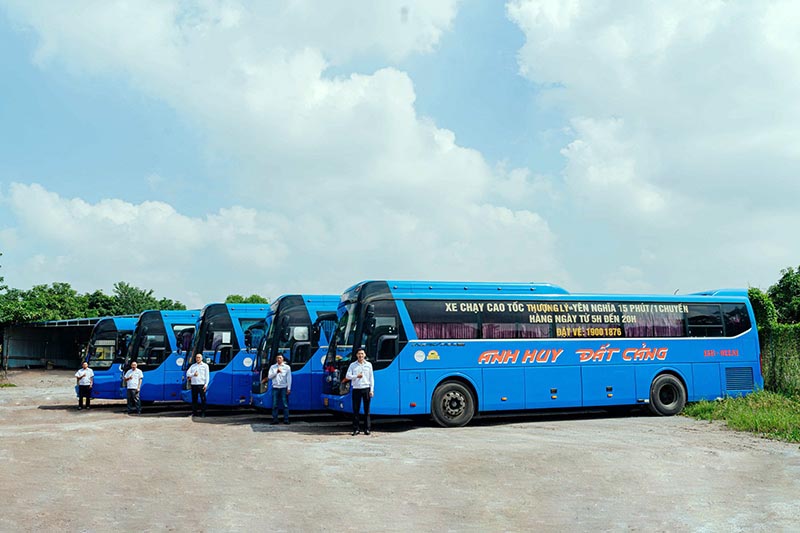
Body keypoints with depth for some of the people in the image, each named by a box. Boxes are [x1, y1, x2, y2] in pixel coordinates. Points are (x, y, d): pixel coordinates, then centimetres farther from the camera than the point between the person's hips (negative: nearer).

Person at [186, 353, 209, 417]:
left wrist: (206, 385, -5)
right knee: (194, 399, 3)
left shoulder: (205, 366, 10)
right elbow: (188, 373, 10)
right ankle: (194, 412, 10)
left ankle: (203, 413, -2)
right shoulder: (193, 366, 19)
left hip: (201, 385, -3)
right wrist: (193, 374, -10)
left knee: (203, 399, -5)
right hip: (194, 384, 3)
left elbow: (207, 376, 4)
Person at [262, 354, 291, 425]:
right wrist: (276, 372, -9)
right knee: (275, 404, 1)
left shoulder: (287, 367, 7)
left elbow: (289, 378, 3)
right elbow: (269, 376, 3)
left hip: (284, 388, -2)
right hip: (275, 387, 2)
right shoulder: (273, 367, 12)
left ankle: (286, 419, 0)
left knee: (285, 404, -4)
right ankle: (275, 419, 6)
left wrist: (289, 388, -4)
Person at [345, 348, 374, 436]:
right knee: (355, 410, 0)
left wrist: (371, 390, 1)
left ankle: (367, 429, 7)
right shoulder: (352, 365, 7)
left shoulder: (368, 365, 8)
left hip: (366, 389, 0)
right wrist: (356, 376, -15)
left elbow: (371, 378, 8)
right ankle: (356, 429, 5)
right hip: (356, 389, 0)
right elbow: (347, 376, 2)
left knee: (367, 410, 2)